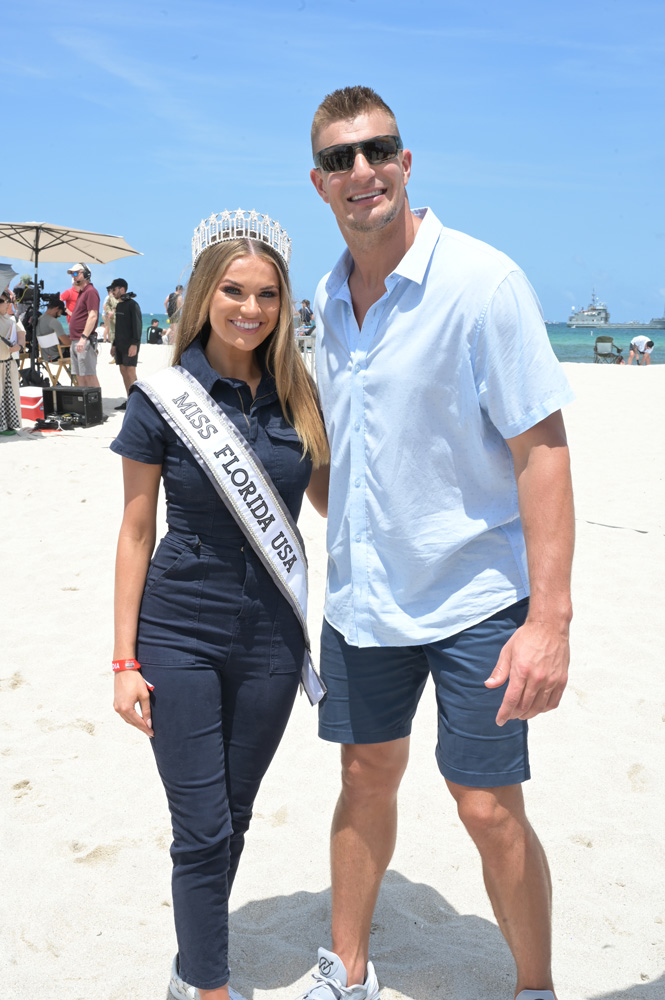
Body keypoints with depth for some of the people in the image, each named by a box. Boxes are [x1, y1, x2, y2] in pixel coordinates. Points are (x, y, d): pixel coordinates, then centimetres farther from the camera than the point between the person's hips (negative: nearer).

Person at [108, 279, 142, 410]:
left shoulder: (132, 304, -10)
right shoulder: (119, 306, 16)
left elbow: (138, 325, -15)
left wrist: (134, 344, -21)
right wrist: (114, 344, 21)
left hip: (130, 344, -9)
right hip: (120, 344, 9)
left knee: (130, 372, -11)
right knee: (123, 372, 7)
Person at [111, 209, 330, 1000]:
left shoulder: (299, 397, 0)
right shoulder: (163, 397, -8)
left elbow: (328, 501, 13)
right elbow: (136, 531, -4)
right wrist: (125, 659, -4)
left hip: (271, 636, 4)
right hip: (179, 633, -3)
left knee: (234, 817, 16)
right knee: (202, 829, 1)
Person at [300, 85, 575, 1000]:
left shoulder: (483, 282, -16)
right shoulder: (328, 298, 5)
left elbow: (542, 448, -18)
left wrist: (550, 617, -23)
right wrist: (346, 557, 16)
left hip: (475, 596, -5)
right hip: (362, 594, 6)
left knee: (490, 810, 1)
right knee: (367, 779, 16)